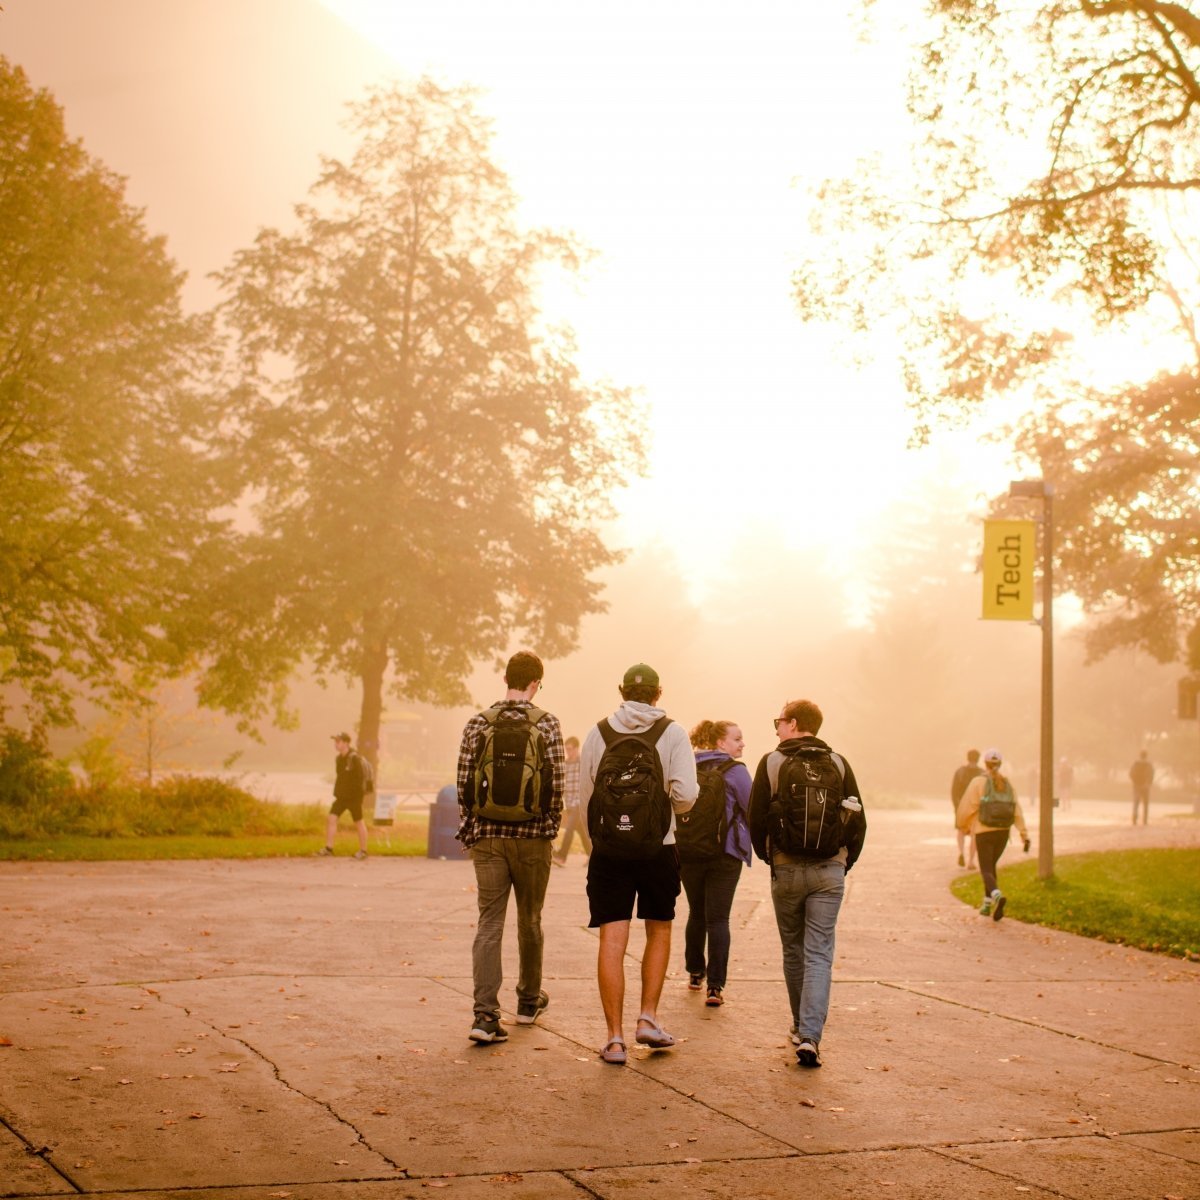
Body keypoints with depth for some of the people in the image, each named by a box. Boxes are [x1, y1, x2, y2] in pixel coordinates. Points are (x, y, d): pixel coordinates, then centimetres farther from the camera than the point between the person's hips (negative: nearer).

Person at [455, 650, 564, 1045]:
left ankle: (485, 1015, -11)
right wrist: (551, 828, 7)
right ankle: (529, 1000, 32)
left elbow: (463, 784, 1)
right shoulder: (546, 724, -5)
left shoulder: (478, 724, 1)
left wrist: (471, 829, 12)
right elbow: (555, 784, -6)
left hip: (487, 837, 1)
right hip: (532, 837, -1)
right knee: (529, 920, 16)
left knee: (489, 923, 0)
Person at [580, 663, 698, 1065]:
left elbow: (585, 794, 3)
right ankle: (648, 1017, 14)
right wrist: (667, 808, 11)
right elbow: (685, 794, -12)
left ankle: (615, 1037, 1)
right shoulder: (672, 733, -3)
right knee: (659, 930, 20)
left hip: (608, 849, 1)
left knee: (612, 941, 1)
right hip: (658, 849, 0)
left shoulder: (598, 733, 1)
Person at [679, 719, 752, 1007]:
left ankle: (695, 973, 31)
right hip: (725, 853, -4)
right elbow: (752, 810, -5)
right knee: (718, 918, -2)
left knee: (696, 913, 20)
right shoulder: (735, 771, -8)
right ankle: (715, 986, -8)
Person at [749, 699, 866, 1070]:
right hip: (829, 872, 1)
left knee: (793, 951, 15)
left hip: (786, 869, -1)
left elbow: (756, 819, -2)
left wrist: (767, 858, 15)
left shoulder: (772, 762, -2)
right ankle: (810, 1036, -12)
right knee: (819, 955, 0)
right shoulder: (838, 765, 4)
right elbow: (858, 822, 4)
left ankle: (801, 1028, 26)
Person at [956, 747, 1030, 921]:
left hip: (983, 832, -4)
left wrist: (963, 826, 12)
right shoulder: (1007, 783, 1)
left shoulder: (978, 783, -9)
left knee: (986, 871, -3)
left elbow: (967, 808, -7)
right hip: (1003, 832, 4)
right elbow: (1017, 811, -4)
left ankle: (997, 895, -33)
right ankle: (987, 904, 25)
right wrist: (1024, 834, -5)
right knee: (990, 865, 24)